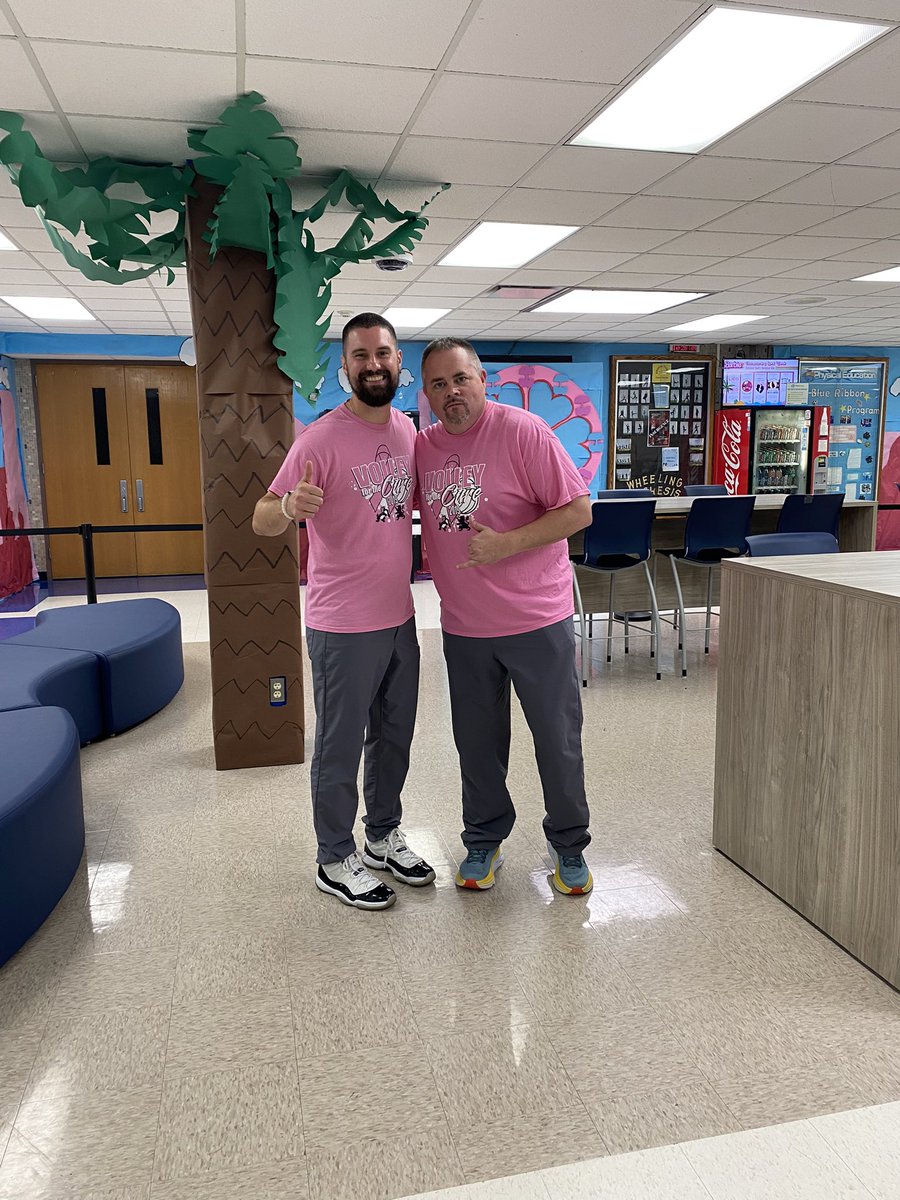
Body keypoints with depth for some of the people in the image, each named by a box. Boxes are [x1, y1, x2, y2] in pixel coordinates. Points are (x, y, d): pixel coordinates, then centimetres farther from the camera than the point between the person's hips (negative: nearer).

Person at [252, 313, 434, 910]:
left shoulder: (407, 428, 5)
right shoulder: (323, 437, -16)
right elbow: (262, 520, -17)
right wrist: (289, 506, -39)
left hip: (400, 617, 7)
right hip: (344, 626, -7)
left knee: (394, 737, 20)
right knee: (340, 748, 7)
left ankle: (384, 836, 40)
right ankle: (336, 861, 26)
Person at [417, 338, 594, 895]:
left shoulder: (523, 430, -11)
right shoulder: (422, 446, 4)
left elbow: (578, 510, -14)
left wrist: (507, 544, -22)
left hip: (537, 621, -4)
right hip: (463, 625, 4)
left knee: (558, 739, 8)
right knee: (477, 742, 15)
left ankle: (569, 845, 28)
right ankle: (484, 839, 35)